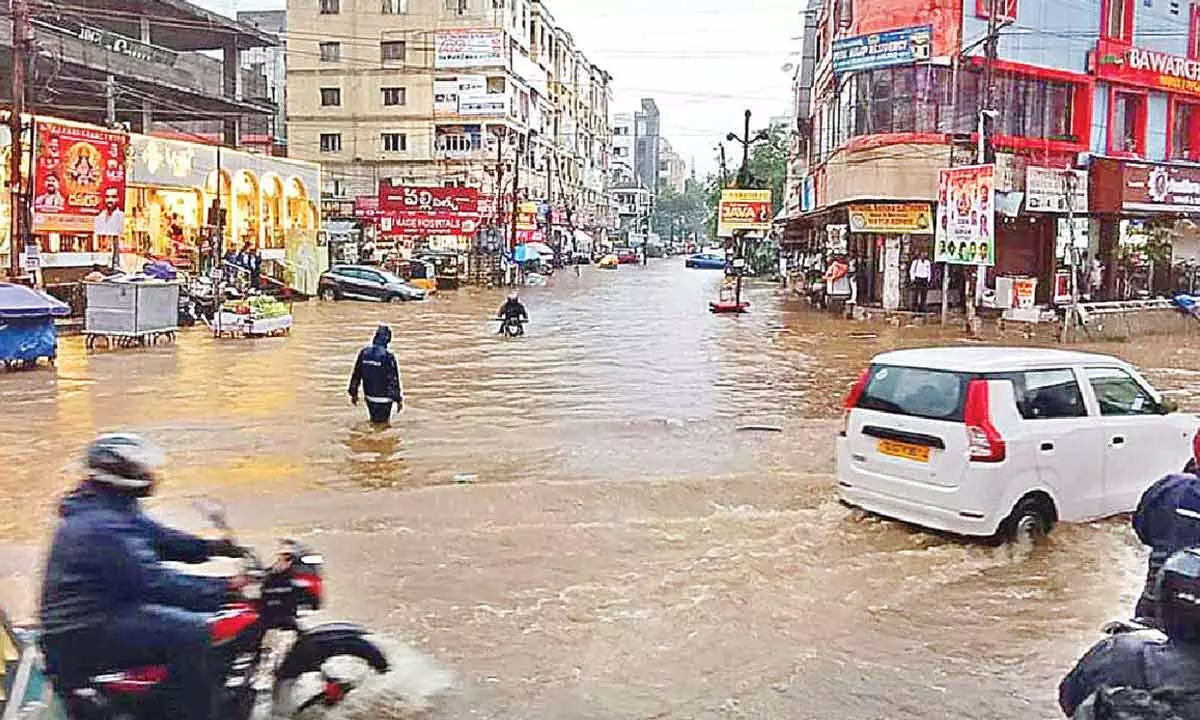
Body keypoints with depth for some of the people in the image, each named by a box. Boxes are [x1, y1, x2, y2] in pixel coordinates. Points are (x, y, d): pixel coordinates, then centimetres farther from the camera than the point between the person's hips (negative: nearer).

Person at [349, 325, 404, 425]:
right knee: (382, 423, 6)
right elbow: (394, 380, -15)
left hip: (369, 397, 5)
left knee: (374, 421, 22)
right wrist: (399, 399, -6)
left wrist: (354, 394, 15)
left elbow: (356, 375, 3)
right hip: (383, 399, -5)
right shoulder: (388, 356, -20)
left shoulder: (364, 352, -5)